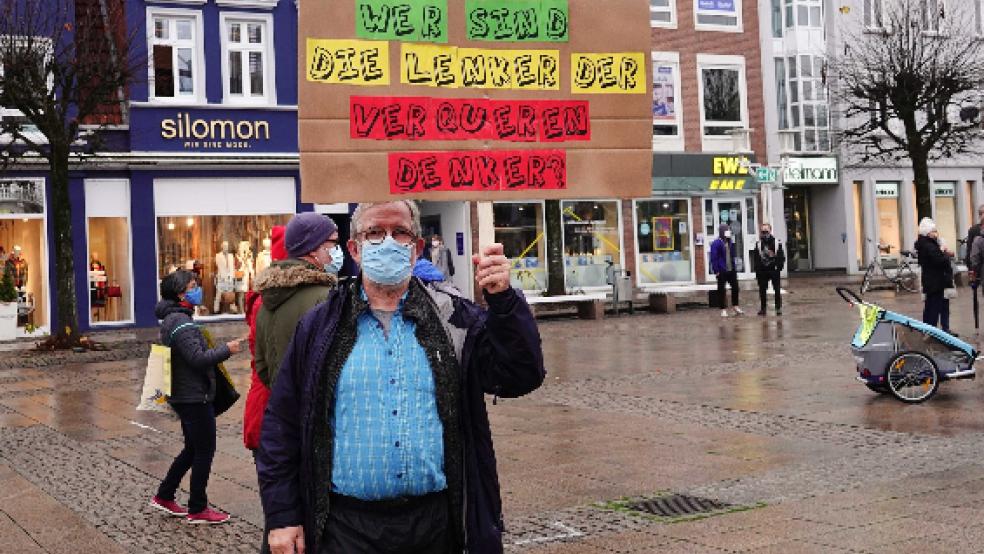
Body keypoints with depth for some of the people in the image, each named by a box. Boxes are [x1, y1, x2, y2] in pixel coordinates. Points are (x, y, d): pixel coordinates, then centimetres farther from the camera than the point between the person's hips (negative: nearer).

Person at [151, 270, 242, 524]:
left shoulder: (171, 319, 13)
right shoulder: (181, 322, -20)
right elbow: (198, 358, -25)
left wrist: (219, 351, 14)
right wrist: (226, 350, -14)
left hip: (183, 395, 10)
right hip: (194, 396, -10)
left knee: (193, 448, 20)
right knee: (205, 449, -1)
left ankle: (164, 496, 27)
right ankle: (197, 509, 8)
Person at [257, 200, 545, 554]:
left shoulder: (453, 319, 3)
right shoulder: (320, 327, 3)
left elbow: (520, 377, -6)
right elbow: (282, 424, 5)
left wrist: (503, 300, -18)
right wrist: (282, 515, 1)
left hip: (436, 522, 1)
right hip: (348, 525, 0)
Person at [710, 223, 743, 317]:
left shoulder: (730, 242, 10)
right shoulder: (716, 243, -11)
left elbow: (733, 256, 16)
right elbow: (714, 258, -14)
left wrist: (735, 268, 12)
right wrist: (716, 270, -18)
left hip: (731, 270, 7)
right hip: (722, 271, -7)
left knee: (735, 287, 10)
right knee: (721, 290, 3)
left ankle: (735, 307, 23)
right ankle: (723, 309, 9)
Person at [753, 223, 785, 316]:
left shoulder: (777, 243, -2)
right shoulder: (758, 244, 5)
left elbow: (781, 257, -1)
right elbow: (757, 260, 5)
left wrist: (779, 267, -12)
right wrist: (757, 272, 2)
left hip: (774, 270, -2)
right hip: (762, 271, 2)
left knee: (777, 290, 2)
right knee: (762, 290, 6)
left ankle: (778, 308, 10)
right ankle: (762, 308, 15)